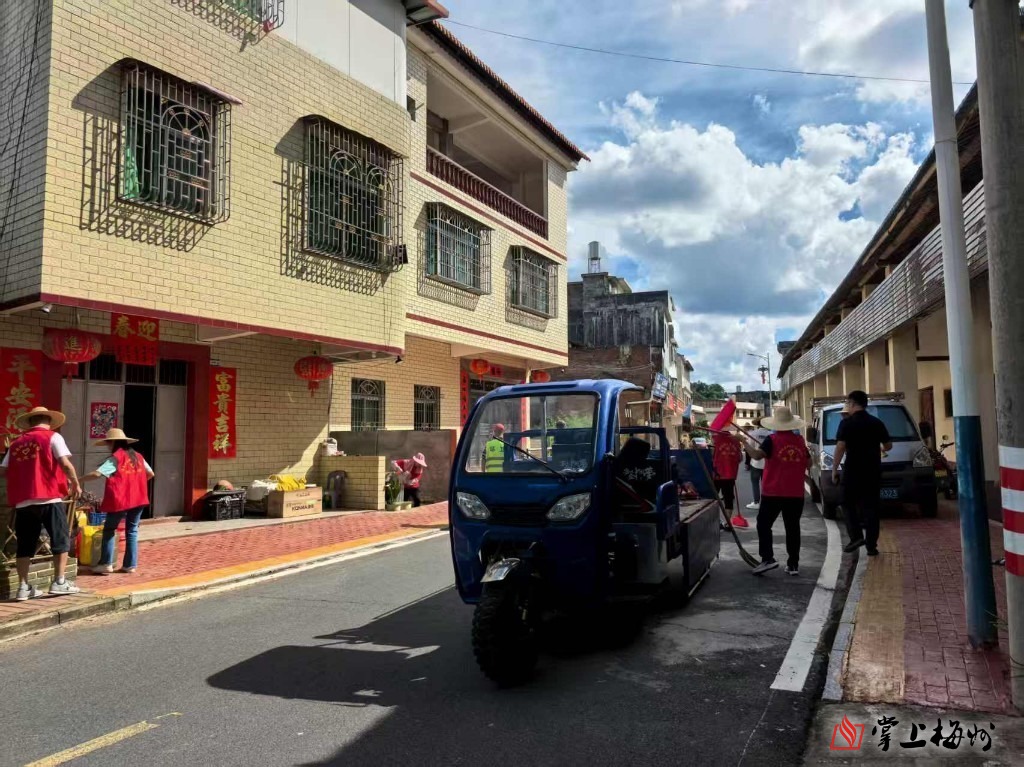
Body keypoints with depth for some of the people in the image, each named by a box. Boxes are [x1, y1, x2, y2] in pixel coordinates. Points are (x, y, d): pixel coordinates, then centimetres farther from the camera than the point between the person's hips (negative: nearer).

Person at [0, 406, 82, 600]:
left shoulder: (16, 444, 15)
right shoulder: (52, 437, 1)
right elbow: (65, 463, -12)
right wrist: (75, 483, 0)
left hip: (22, 501, 5)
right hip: (49, 498, -5)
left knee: (25, 544, 10)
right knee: (61, 539, 5)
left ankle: (23, 587, 10)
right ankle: (59, 582, 2)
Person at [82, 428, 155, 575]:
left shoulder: (116, 458, -8)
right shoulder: (137, 456, 10)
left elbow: (97, 474, -17)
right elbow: (150, 474, 16)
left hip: (120, 500, -5)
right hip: (138, 499, 5)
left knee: (109, 530, 9)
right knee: (132, 531, 10)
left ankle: (106, 564, 6)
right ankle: (130, 565, 9)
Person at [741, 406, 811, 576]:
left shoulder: (772, 440, -10)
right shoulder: (800, 441, 4)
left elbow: (757, 454, -23)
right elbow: (808, 463, 12)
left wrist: (745, 443, -11)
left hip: (773, 492, -4)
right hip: (795, 492, 4)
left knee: (763, 524, 5)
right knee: (792, 527, 10)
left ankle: (768, 559, -6)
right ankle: (793, 564, 12)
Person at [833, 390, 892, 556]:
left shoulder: (846, 423, -8)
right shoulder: (877, 423, 6)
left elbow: (840, 448, -14)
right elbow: (888, 446, 12)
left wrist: (834, 470, -8)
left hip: (853, 471, -4)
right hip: (873, 472, 4)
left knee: (849, 504, 11)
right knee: (871, 507, 7)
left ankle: (856, 536, -4)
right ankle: (871, 545, 7)